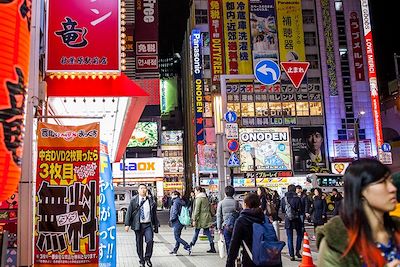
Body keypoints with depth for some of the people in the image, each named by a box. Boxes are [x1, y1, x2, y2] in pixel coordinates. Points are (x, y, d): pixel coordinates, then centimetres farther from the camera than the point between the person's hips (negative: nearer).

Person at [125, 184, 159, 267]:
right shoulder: (134, 200, 3)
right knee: (139, 243, 6)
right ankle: (141, 260, 21)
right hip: (138, 225, 0)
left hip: (148, 225, 0)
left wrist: (156, 225, 13)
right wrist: (127, 224, -6)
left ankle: (147, 258, 7)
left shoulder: (151, 201, 7)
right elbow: (129, 212, 2)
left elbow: (154, 214, 12)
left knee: (150, 240, -15)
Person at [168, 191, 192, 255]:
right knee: (177, 237, 13)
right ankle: (175, 250, 19)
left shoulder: (176, 202, -14)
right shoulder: (181, 202, 12)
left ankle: (188, 247, -12)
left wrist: (171, 219, -7)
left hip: (177, 222, -9)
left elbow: (175, 212, -20)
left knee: (177, 237, -6)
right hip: (181, 222, 9)